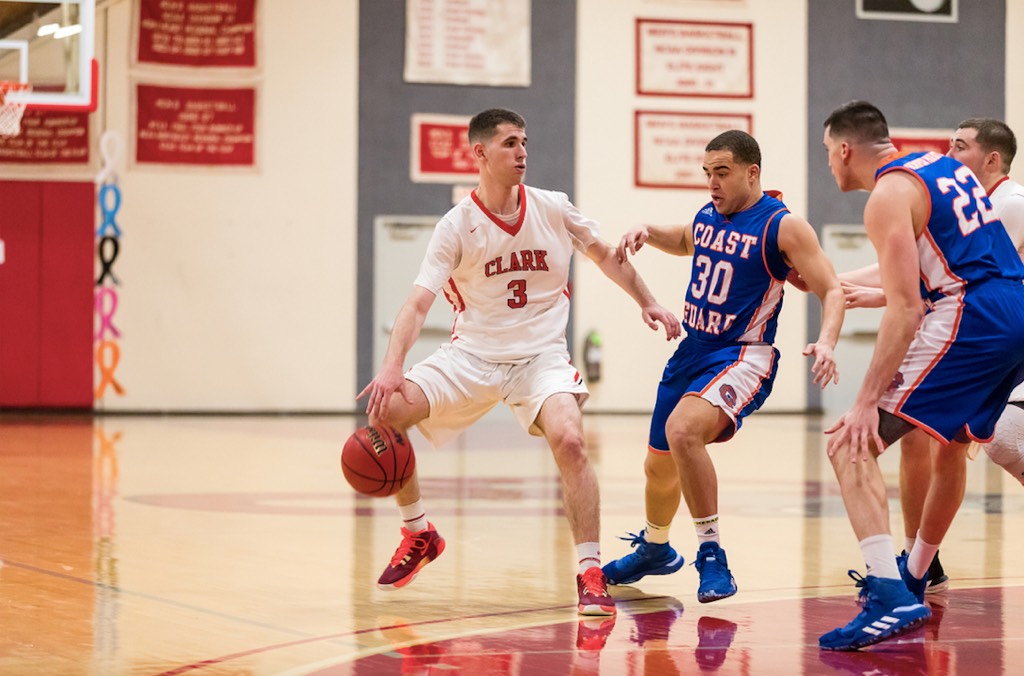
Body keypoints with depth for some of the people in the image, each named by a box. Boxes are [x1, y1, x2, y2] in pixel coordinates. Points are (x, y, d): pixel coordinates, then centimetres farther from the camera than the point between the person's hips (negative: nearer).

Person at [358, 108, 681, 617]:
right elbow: (419, 302, -17)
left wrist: (647, 303, 9)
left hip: (541, 356, 0)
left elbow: (604, 255, 15)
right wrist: (392, 367, -31)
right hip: (472, 354, 1)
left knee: (568, 440, -28)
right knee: (385, 413, -16)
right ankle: (418, 535, 7)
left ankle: (591, 574, -17)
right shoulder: (456, 226, -10)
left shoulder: (554, 209, -4)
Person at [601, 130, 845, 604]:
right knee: (659, 464, 18)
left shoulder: (783, 226, -13)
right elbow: (687, 241, 30)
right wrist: (649, 233, 9)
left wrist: (826, 342, -33)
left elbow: (831, 289, -15)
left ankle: (711, 554, -23)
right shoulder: (708, 216, 7)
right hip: (693, 351, 8)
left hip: (742, 357, -8)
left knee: (682, 430, -34)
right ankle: (654, 549, 48)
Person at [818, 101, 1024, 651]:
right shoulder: (945, 167, 20)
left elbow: (905, 308, -16)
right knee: (951, 443, 31)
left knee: (852, 444, -11)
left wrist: (868, 400, -19)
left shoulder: (889, 196, -7)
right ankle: (913, 579, 46)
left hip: (971, 320, -9)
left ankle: (892, 597, -24)